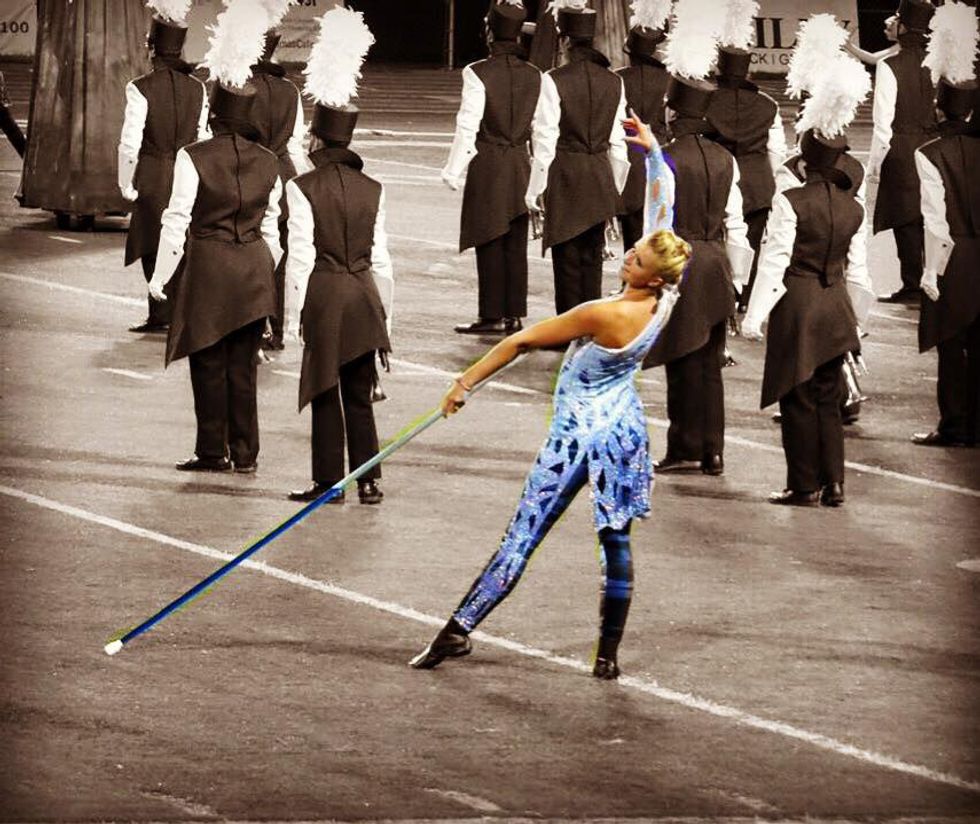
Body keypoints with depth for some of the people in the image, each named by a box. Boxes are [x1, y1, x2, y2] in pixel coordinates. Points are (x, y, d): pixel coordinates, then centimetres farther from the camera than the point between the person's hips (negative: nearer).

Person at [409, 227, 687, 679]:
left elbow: (522, 341, -19)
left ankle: (458, 630, 2)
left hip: (578, 434, -6)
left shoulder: (603, 315, -27)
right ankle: (609, 654, 13)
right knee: (616, 541, 10)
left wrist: (465, 382, -11)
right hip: (625, 428, 6)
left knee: (522, 536, -2)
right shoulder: (664, 304, -10)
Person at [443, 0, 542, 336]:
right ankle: (514, 313, 13)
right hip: (521, 165, 5)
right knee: (516, 243, 9)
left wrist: (454, 170, -3)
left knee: (490, 242, 1)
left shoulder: (478, 74, -12)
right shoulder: (534, 76, 3)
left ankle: (492, 316, 3)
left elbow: (468, 126, -11)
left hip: (487, 165, -5)